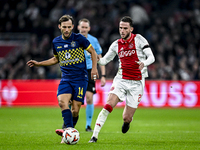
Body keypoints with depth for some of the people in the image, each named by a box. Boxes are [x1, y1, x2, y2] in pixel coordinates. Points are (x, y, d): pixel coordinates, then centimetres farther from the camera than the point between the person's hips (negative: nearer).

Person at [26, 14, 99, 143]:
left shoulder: (79, 38, -4)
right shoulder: (56, 42, 9)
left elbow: (93, 52, 7)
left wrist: (94, 68, -4)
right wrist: (38, 64, 21)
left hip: (80, 78, -3)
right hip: (66, 78, 3)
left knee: (75, 110, -7)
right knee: (62, 101, -24)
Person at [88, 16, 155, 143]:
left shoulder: (139, 39, -4)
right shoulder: (117, 44, 6)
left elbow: (151, 57, -9)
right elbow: (105, 60, 12)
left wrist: (144, 63, -32)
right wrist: (98, 60, -13)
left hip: (137, 83, -2)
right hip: (121, 80, 2)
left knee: (127, 118, 0)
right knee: (108, 106, -21)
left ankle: (127, 121, 39)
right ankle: (94, 136, -19)